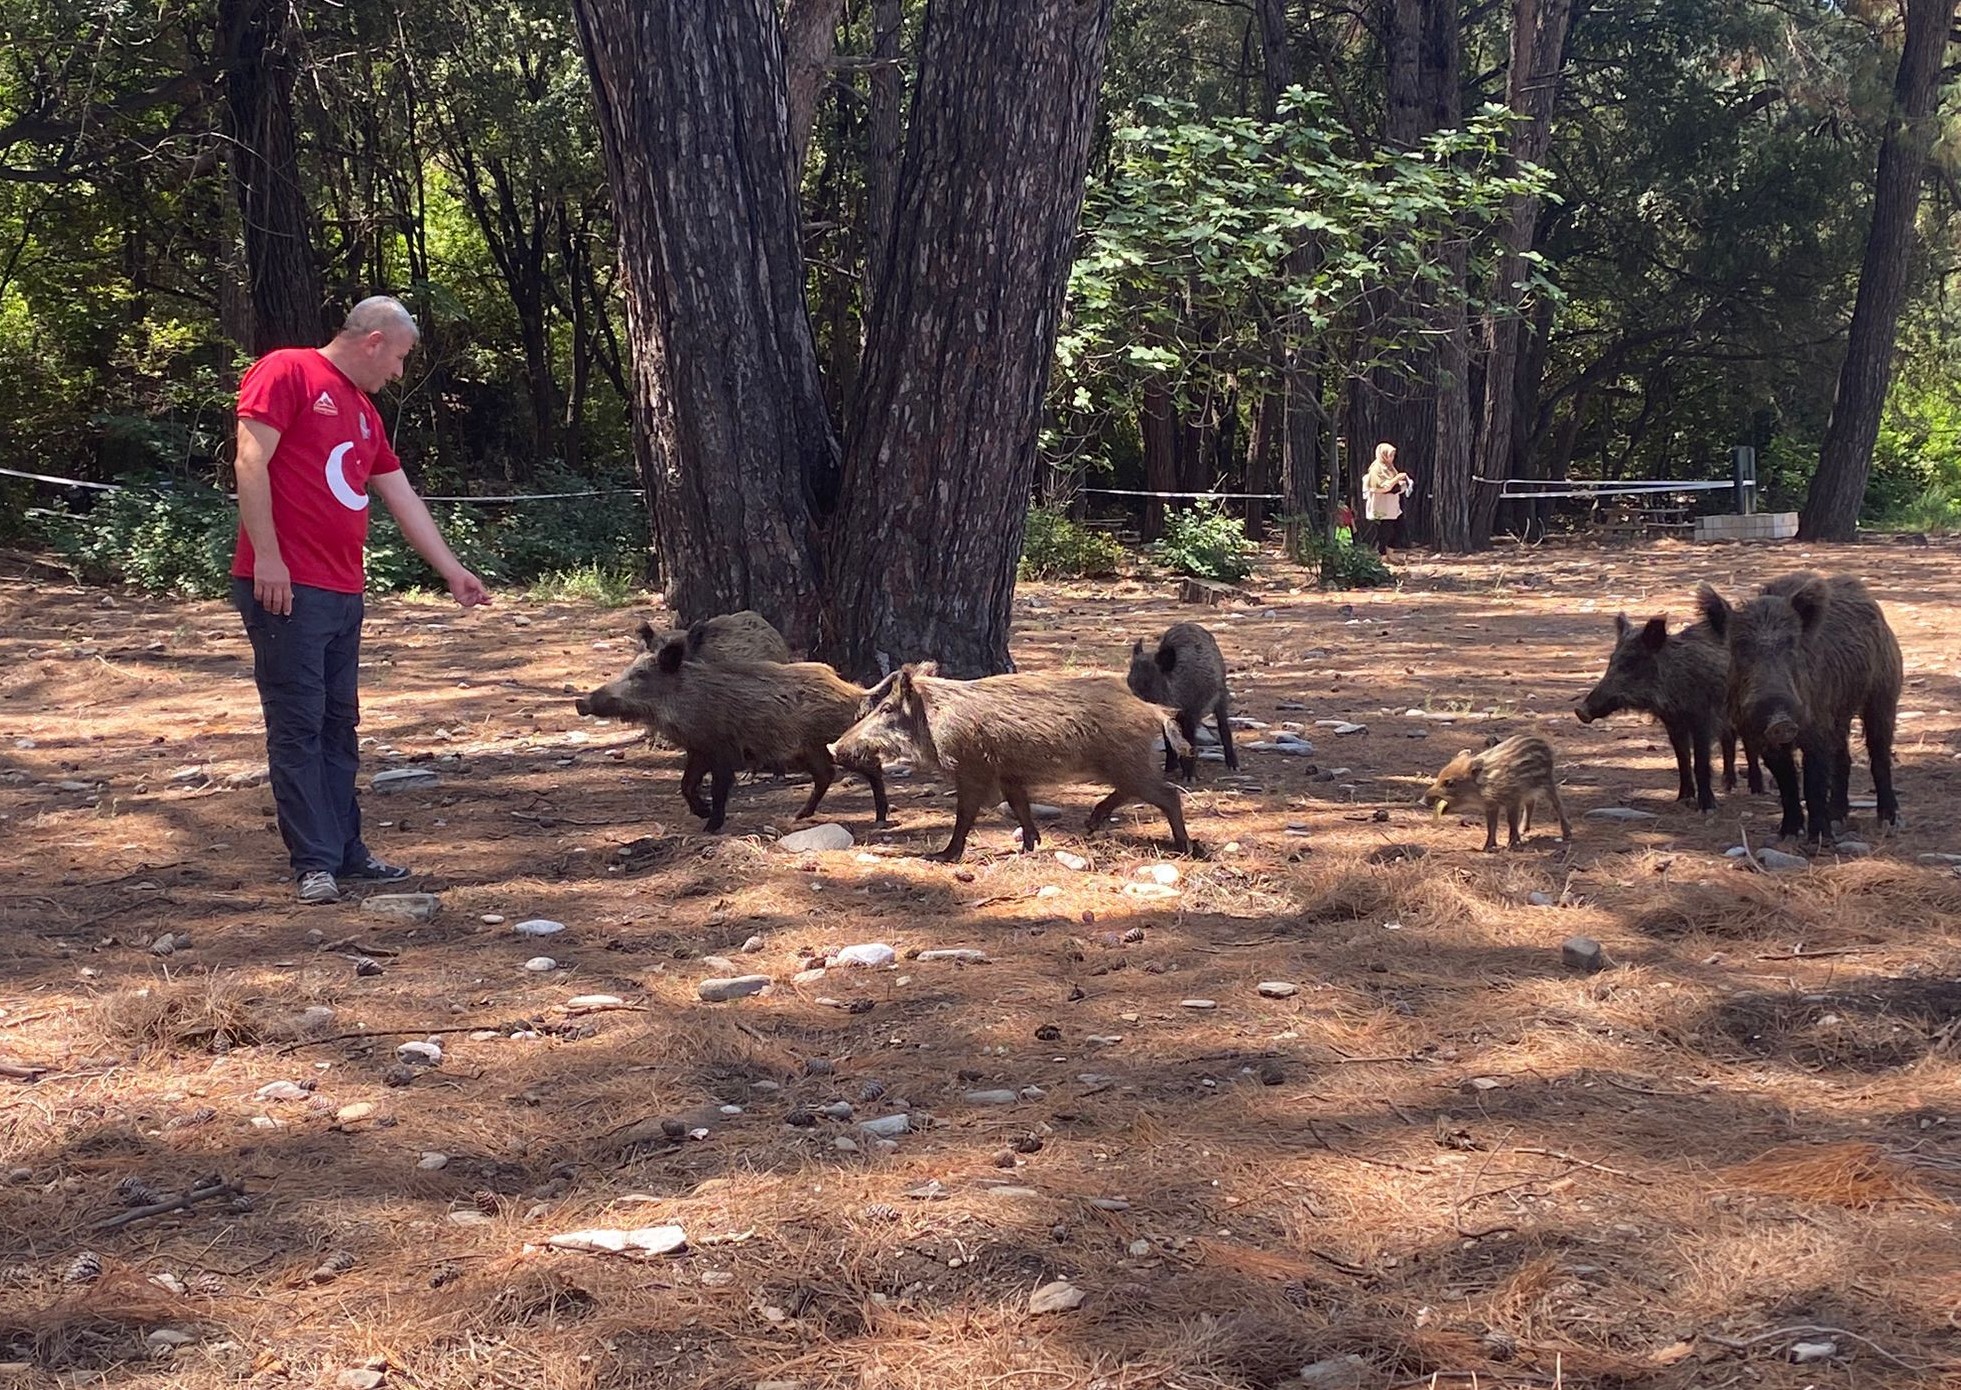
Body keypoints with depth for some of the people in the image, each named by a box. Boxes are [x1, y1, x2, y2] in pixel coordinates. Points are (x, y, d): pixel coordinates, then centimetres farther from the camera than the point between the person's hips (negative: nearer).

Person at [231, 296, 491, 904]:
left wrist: (452, 571, 27)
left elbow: (404, 499, 25)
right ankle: (314, 863, -4)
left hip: (343, 591, 9)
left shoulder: (363, 413, 21)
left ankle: (346, 850, 17)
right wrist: (267, 557, -19)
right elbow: (251, 461, -14)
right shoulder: (286, 373, -5)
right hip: (286, 586, -9)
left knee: (339, 725, 11)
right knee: (299, 727, -6)